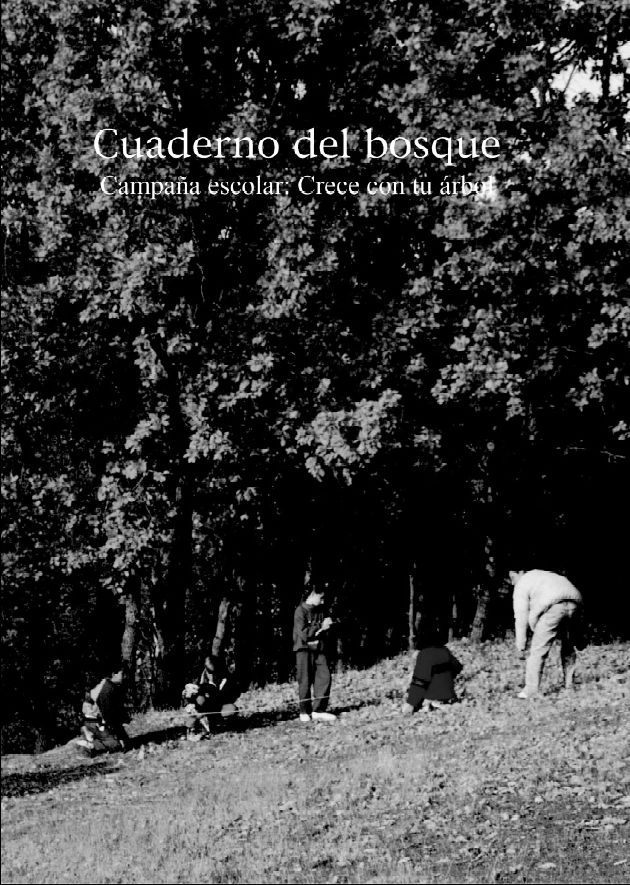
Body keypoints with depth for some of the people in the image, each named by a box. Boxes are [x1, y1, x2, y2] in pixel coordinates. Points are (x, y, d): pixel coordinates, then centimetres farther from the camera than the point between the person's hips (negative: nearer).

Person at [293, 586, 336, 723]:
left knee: (325, 677, -6)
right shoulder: (301, 611, -8)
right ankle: (304, 712, 11)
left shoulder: (319, 610, 14)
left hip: (319, 650, 6)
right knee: (305, 681, -1)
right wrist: (321, 627, -13)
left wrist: (327, 626, 1)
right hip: (304, 650, -6)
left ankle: (318, 711, -5)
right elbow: (303, 633, -17)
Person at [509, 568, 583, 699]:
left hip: (553, 606, -6)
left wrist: (521, 645, 11)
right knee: (568, 647, 23)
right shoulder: (544, 575, 36)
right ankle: (569, 685, 28)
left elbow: (521, 617, 10)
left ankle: (531, 690, -5)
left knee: (538, 650, -1)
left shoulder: (521, 586, 16)